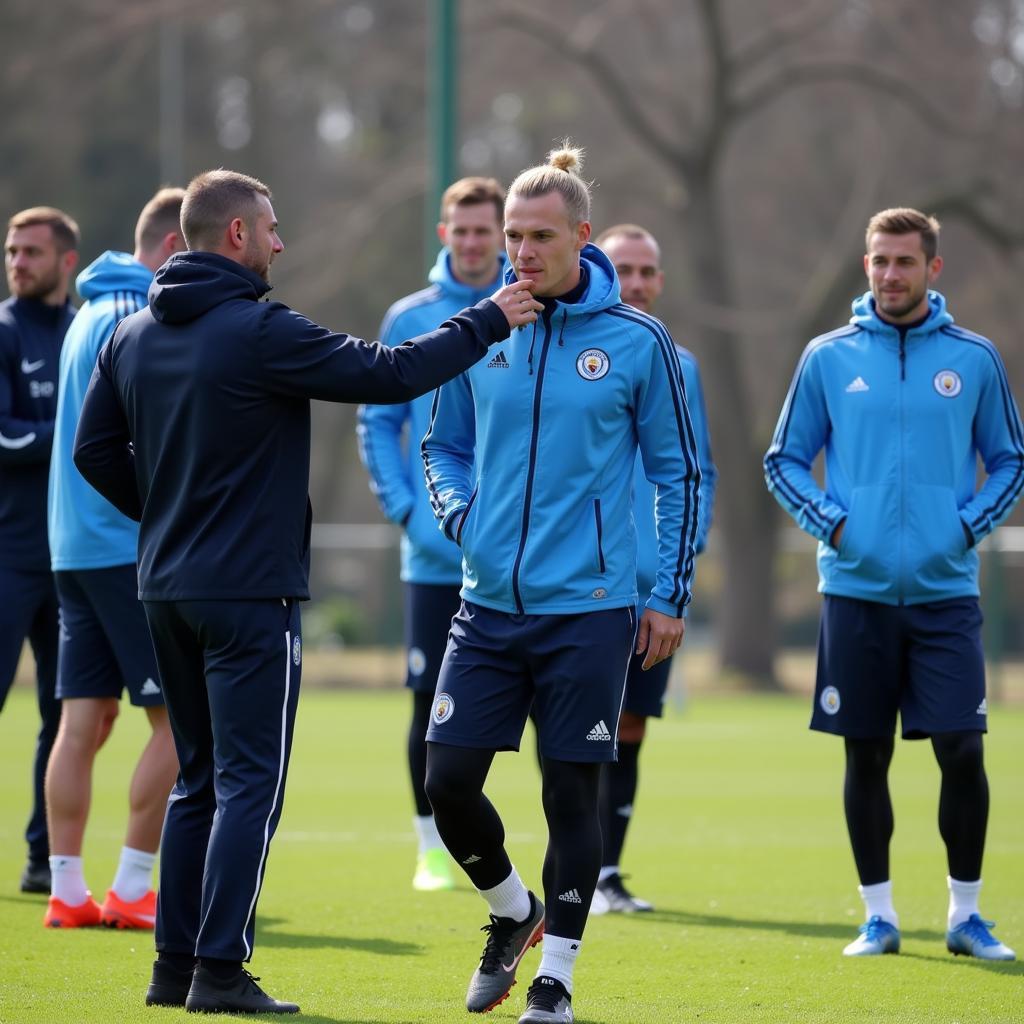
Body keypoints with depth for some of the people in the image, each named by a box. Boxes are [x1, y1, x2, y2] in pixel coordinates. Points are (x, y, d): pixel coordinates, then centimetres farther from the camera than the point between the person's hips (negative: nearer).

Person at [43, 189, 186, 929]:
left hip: (76, 543, 9)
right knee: (180, 720, -3)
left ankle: (68, 892, 6)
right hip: (131, 545, -9)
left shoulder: (96, 310, 18)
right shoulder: (140, 317, -12)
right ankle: (132, 890, -2)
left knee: (84, 721, 7)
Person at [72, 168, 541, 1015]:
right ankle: (221, 971, -7)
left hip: (168, 589, 8)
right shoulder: (259, 331, -16)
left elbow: (97, 450, 13)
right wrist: (487, 322, -4)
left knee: (199, 779, 15)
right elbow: (389, 373, -15)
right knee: (249, 784, -4)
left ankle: (176, 965, 15)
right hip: (250, 593, -8)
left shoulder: (132, 336, 8)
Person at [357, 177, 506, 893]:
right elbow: (377, 422, 8)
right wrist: (402, 504, -4)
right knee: (432, 700, 2)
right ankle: (433, 847, 12)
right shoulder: (409, 320, 5)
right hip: (436, 554, 1)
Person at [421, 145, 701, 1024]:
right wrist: (462, 514, -3)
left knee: (571, 790, 1)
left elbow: (679, 472, 3)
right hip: (489, 605, 3)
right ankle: (512, 911, 26)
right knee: (449, 780, -2)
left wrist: (671, 596, 0)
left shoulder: (637, 343, -3)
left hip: (589, 609, -3)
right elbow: (442, 447, 17)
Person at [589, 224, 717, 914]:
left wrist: (691, 539, 4)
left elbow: (701, 470, 17)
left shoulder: (680, 370, 13)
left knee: (629, 730, 6)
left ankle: (608, 870, 12)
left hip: (656, 580, 4)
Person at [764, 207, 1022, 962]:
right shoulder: (828, 358, 4)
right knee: (866, 756, 4)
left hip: (945, 589, 0)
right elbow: (784, 462, 10)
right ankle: (879, 915, 14)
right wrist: (830, 524, -5)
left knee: (961, 751, -6)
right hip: (857, 588, 1)